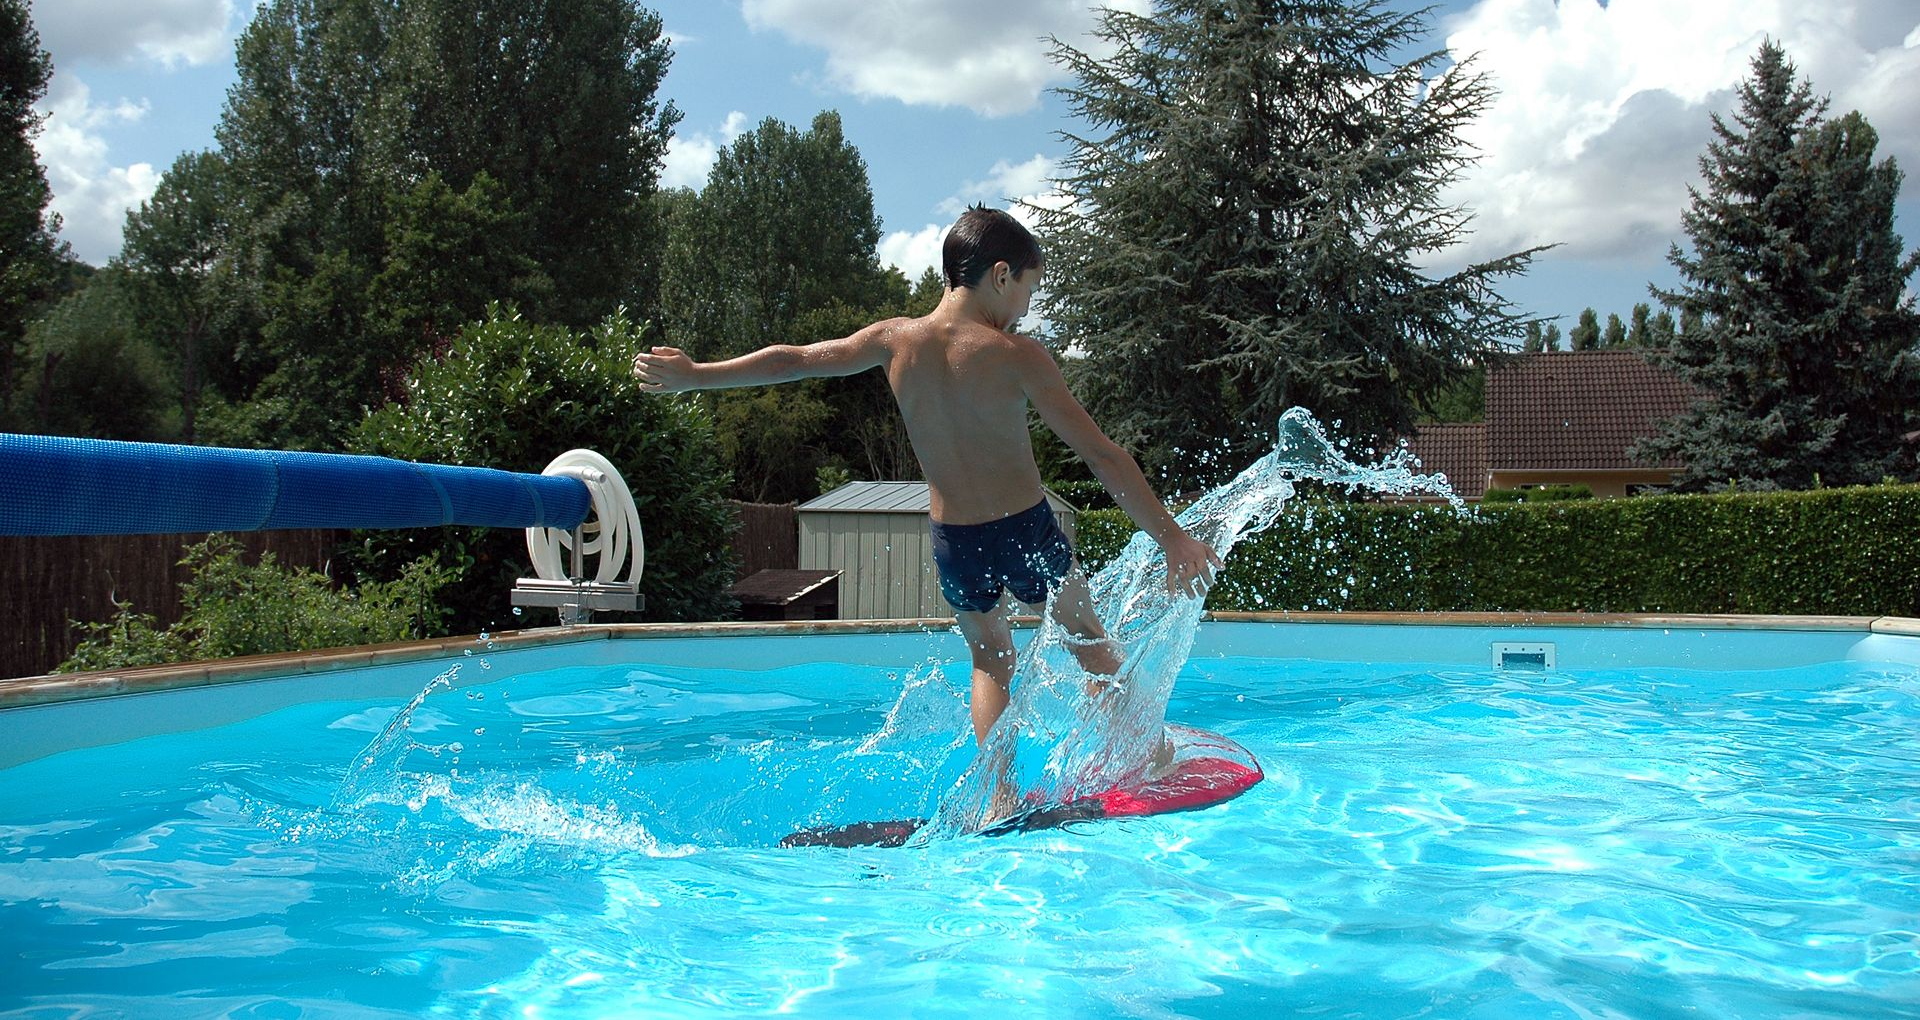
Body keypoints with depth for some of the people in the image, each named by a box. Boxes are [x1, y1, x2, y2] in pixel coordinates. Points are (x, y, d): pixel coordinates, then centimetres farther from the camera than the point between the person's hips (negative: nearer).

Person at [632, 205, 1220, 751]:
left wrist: (693, 375, 19)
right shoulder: (1016, 355, -16)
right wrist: (1173, 540, -13)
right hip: (1027, 531, -3)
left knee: (990, 662, 26)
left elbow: (795, 360, 5)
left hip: (955, 545, 3)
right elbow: (1100, 454, -17)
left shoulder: (897, 341, -5)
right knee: (1090, 641, 23)